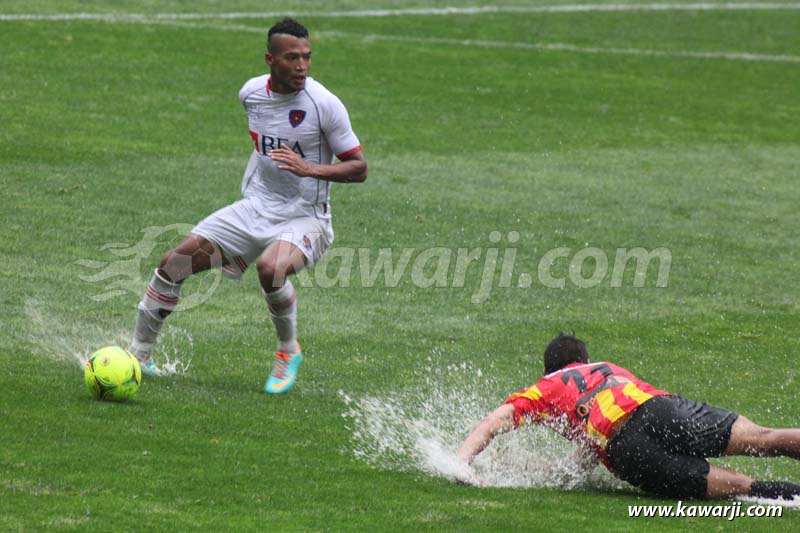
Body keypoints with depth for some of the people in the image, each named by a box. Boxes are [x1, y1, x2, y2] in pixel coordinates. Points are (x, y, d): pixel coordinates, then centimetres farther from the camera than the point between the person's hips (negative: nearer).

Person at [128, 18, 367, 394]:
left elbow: (359, 169, -13)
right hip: (254, 208, 5)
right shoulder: (251, 92, 0)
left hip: (303, 219, -5)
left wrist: (309, 168, -27)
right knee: (174, 262, -5)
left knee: (270, 268, -37)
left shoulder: (324, 104, -17)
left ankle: (289, 351, -9)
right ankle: (139, 353, 14)